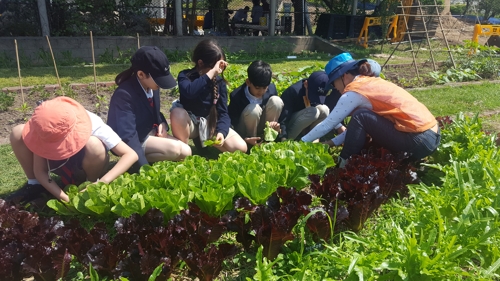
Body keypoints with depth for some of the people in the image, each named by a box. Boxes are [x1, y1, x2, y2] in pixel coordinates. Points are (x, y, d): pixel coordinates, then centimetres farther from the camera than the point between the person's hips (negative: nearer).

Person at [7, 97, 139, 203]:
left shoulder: (93, 125, -33)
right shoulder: (44, 129, -25)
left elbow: (131, 155, -36)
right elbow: (40, 170, -18)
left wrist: (103, 182, -46)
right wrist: (64, 197, -31)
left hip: (85, 168, -2)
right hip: (59, 165, 3)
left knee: (93, 145, -38)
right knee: (18, 133, -20)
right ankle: (34, 185, 0)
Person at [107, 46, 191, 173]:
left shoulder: (152, 86, -7)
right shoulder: (124, 95, -30)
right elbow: (127, 138, -35)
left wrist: (162, 123, -8)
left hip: (150, 132, 8)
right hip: (135, 140, -8)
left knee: (185, 152, -5)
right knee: (175, 149, -24)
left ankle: (144, 156, -1)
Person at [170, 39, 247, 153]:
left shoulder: (220, 82, -4)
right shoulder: (185, 75, -15)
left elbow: (222, 112, -7)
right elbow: (189, 92, -41)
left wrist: (221, 131, -25)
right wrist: (212, 72, -39)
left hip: (211, 123, 4)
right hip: (190, 123, -3)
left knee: (240, 148, -16)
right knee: (177, 112, -39)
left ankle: (203, 141, 8)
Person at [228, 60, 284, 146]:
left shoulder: (271, 89, -12)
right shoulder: (236, 96, -24)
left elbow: (281, 115, -6)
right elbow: (231, 124, -21)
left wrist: (278, 128, -27)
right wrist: (245, 139, -37)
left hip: (265, 131, 4)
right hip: (246, 134, -3)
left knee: (276, 101, -20)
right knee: (253, 109, -34)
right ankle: (250, 144, -10)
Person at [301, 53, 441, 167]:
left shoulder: (354, 92, -9)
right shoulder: (371, 83, 16)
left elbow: (327, 124, -5)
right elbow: (357, 128, 19)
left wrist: (301, 142, 5)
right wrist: (332, 142, 17)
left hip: (418, 141, -9)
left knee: (361, 117, -11)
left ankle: (344, 164, 0)